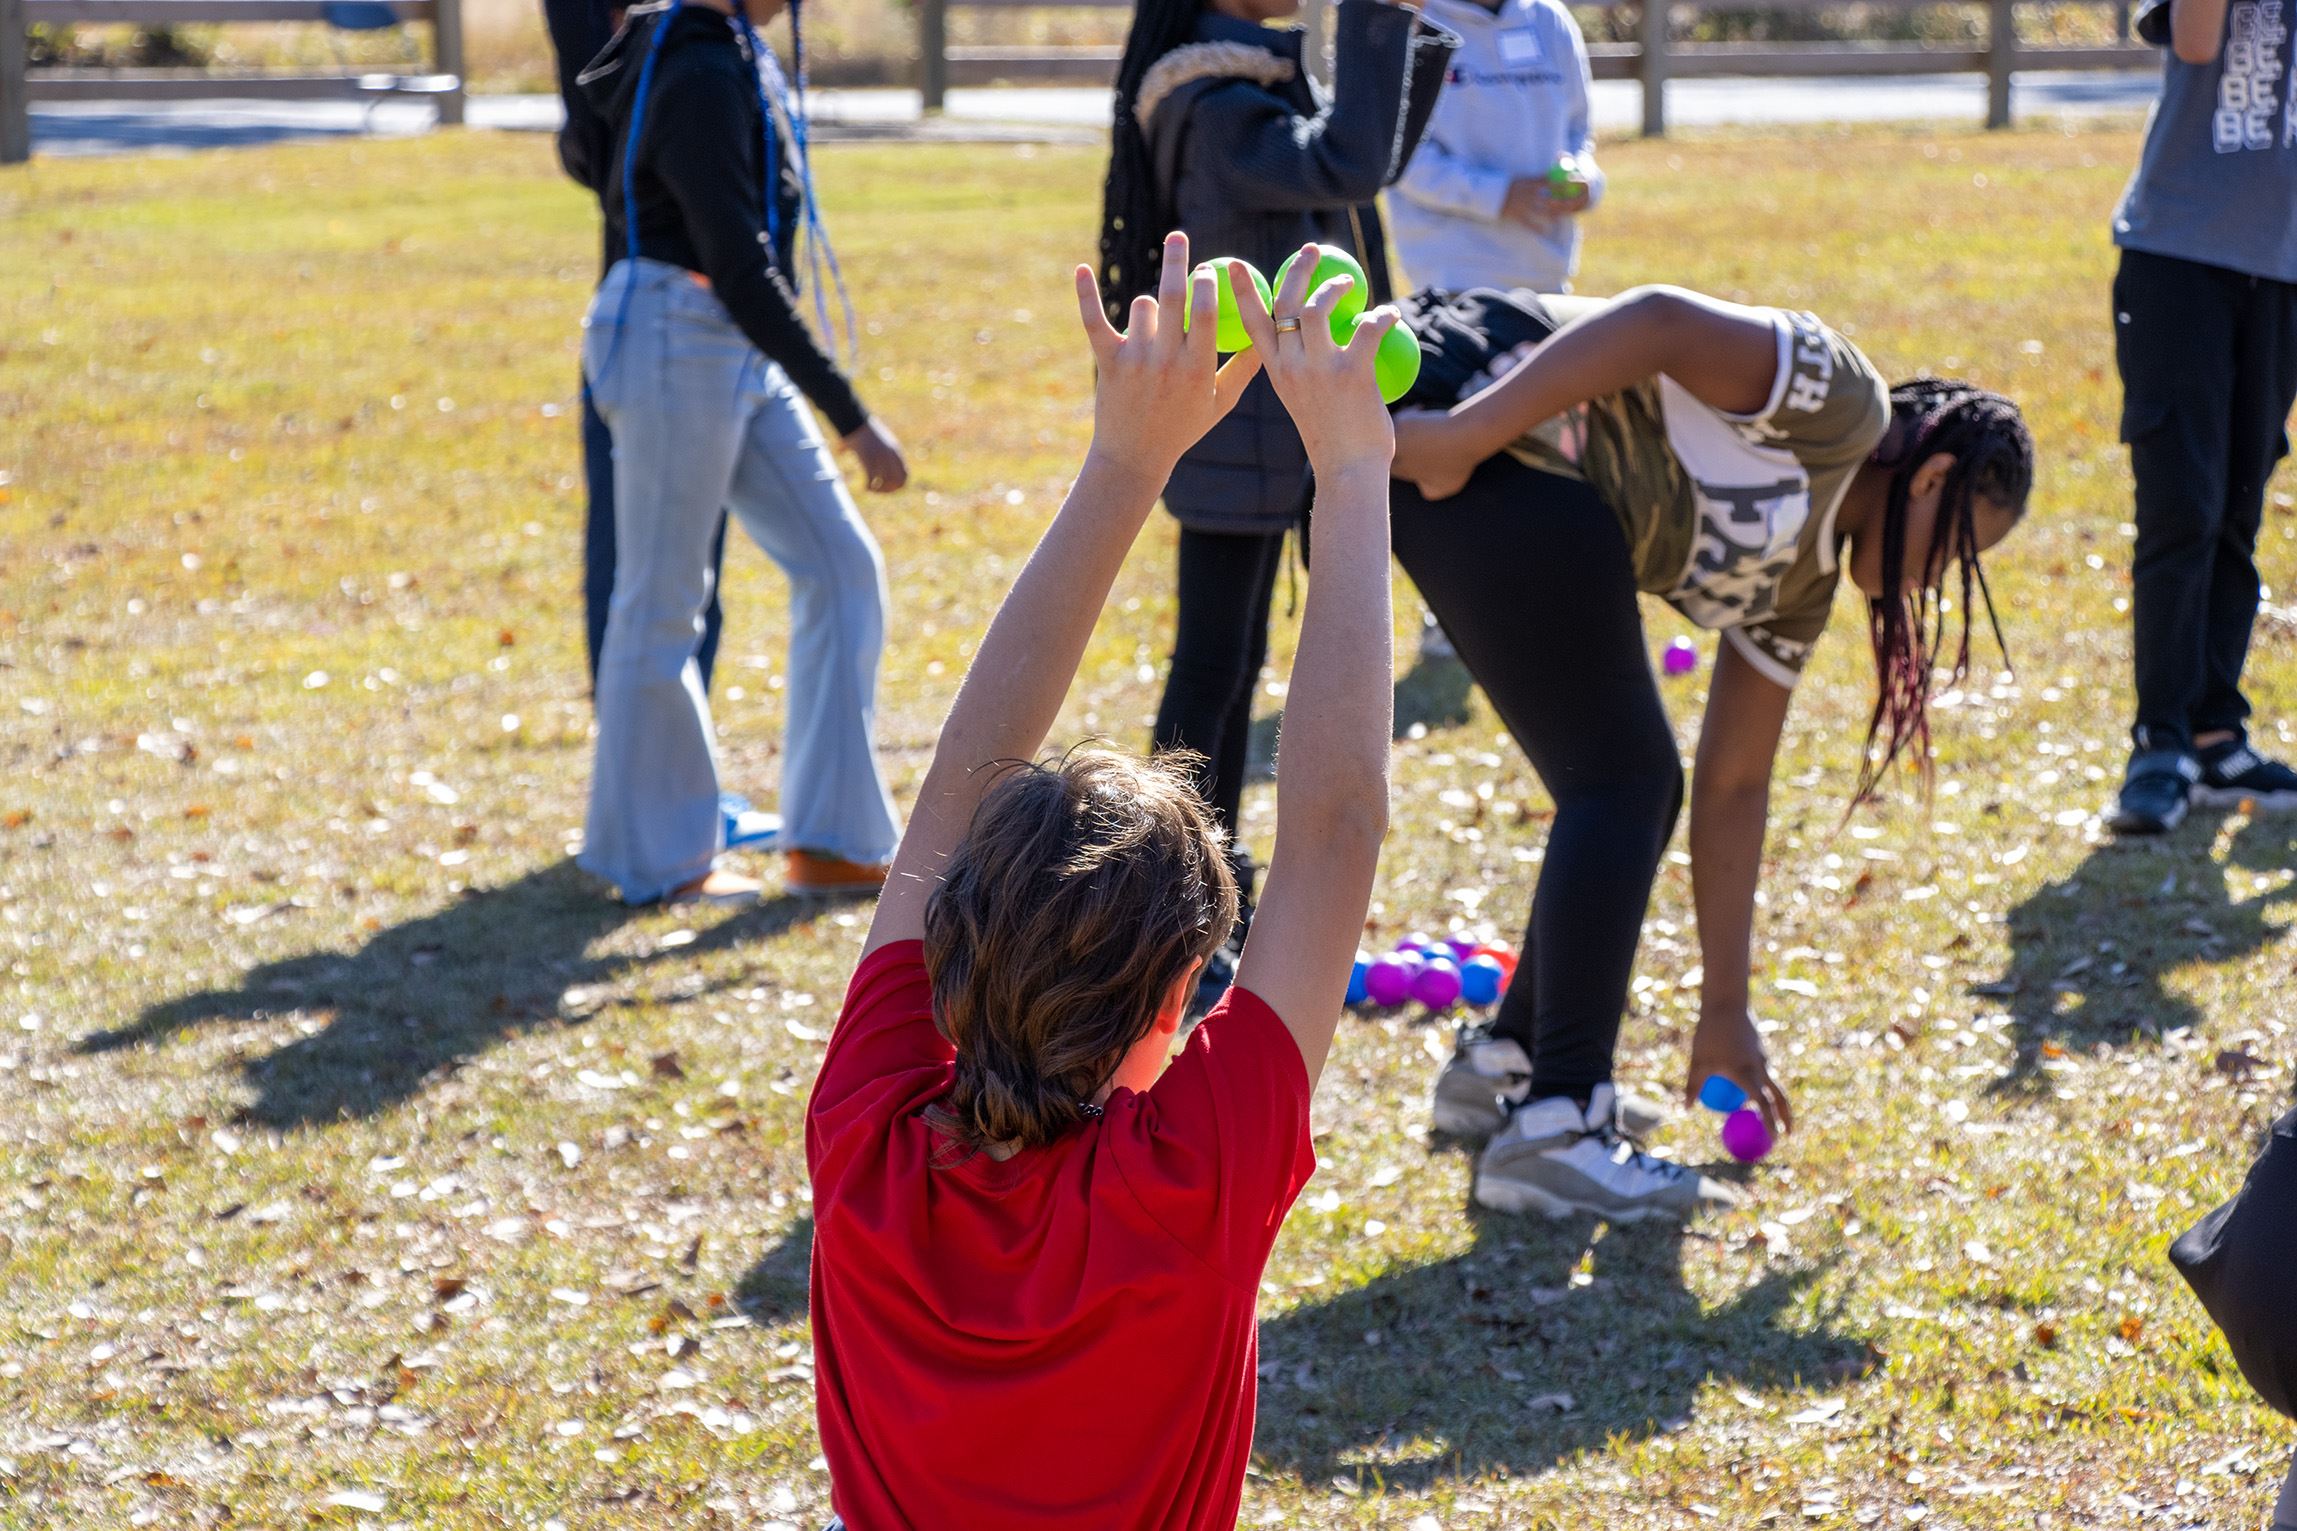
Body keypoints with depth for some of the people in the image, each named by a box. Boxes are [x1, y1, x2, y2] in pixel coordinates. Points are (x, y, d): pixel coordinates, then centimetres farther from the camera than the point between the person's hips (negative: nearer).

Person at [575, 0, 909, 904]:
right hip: (676, 343, -10)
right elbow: (741, 275, -24)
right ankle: (655, 862, 15)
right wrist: (850, 419, -24)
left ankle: (831, 845, 11)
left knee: (840, 564, 6)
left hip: (741, 356, 10)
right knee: (662, 603, 2)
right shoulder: (701, 80, -21)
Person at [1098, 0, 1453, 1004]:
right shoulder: (1215, 108, -20)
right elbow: (1347, 168, -33)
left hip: (1269, 422, 10)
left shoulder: (1258, 83, 11)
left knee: (1236, 662, 16)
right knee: (1210, 667, -4)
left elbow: (1366, 167, 19)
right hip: (1232, 421, -10)